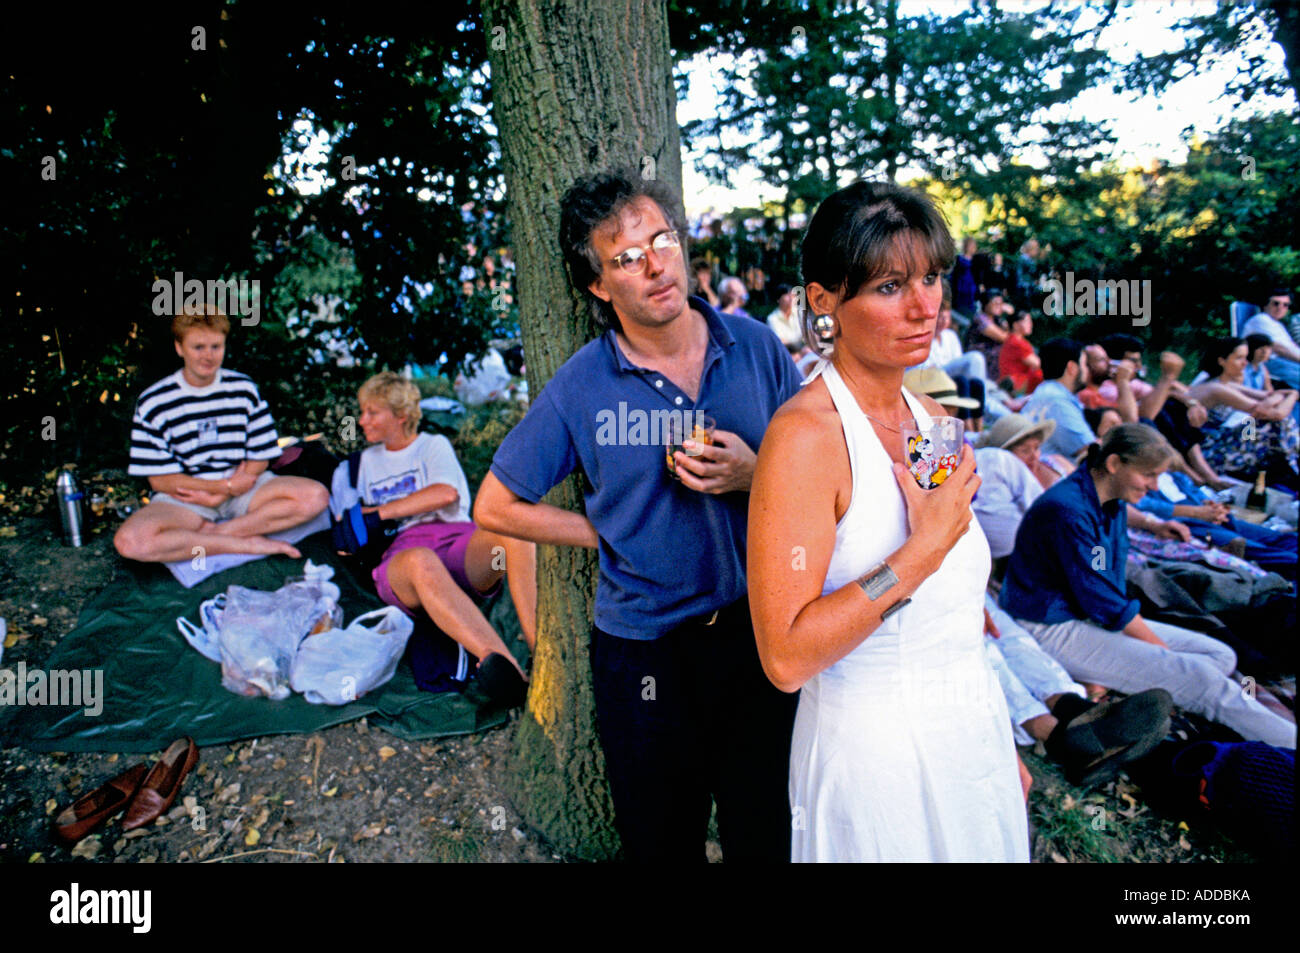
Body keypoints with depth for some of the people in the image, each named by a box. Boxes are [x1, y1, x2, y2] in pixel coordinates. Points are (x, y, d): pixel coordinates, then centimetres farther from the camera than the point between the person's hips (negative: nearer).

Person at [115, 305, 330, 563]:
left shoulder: (244, 389, 3)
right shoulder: (153, 403, -4)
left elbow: (260, 458, 3)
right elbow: (160, 479, -6)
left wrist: (220, 494, -11)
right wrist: (228, 485, -14)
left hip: (241, 486, 2)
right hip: (184, 496, -2)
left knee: (316, 496, -23)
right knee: (130, 540, -32)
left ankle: (216, 532, -20)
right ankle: (247, 543, -24)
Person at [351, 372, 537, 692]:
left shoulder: (434, 444, 21)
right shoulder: (368, 459, 34)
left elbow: (446, 493, 0)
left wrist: (379, 512, 2)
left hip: (456, 537, 0)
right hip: (401, 552, 0)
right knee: (421, 562, -42)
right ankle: (513, 674, -62)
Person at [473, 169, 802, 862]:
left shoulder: (756, 346, -3)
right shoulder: (579, 388, -9)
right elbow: (496, 507, 0)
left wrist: (756, 475, -16)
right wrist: (611, 535, -4)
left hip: (759, 630, 2)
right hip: (644, 648, -1)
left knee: (766, 836, 18)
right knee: (661, 841, 18)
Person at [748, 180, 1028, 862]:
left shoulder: (934, 422, 3)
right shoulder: (805, 434, -22)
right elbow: (786, 658, -27)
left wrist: (1003, 747, 16)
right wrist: (927, 545, -26)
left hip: (974, 732, 7)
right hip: (873, 751, -7)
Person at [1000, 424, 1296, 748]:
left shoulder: (1114, 504, 8)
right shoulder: (1067, 510, -22)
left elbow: (1115, 586, 13)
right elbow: (1100, 600, -20)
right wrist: (1162, 648, -12)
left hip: (1100, 620, 10)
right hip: (1055, 631, -10)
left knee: (1221, 656, 3)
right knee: (1197, 677, -18)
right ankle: (1292, 747, -4)